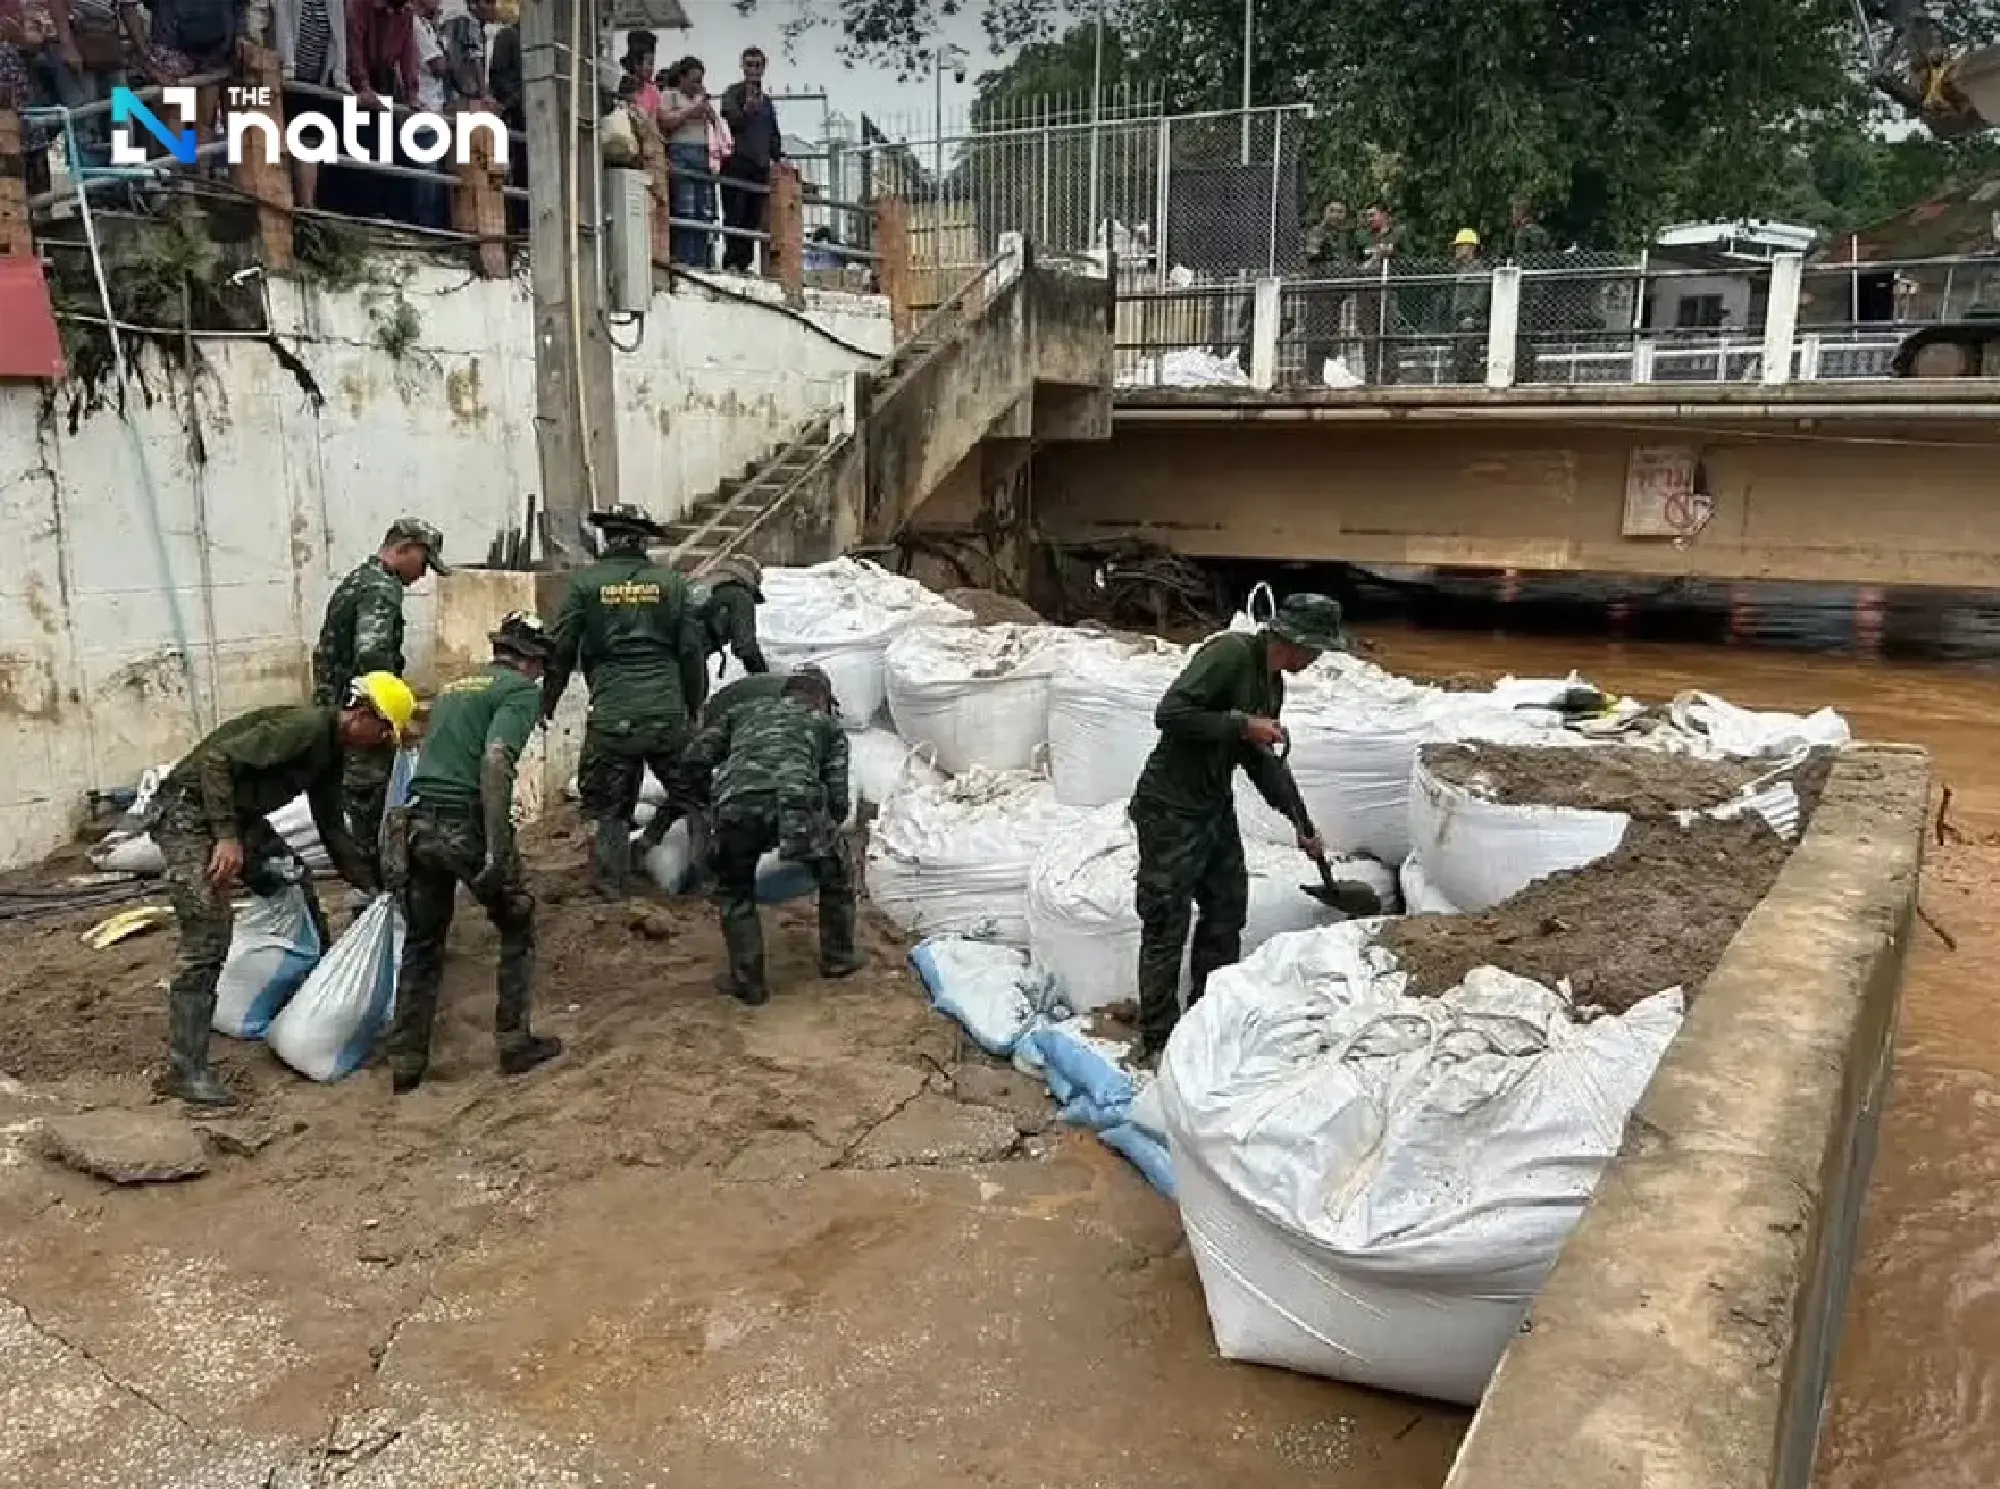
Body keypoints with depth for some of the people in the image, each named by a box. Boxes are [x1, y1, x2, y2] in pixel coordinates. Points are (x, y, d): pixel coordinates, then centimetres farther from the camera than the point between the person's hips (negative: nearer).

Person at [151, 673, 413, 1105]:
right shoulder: (303, 726, -21)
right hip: (188, 811, -10)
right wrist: (227, 837, -31)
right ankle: (184, 1070, -12)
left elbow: (333, 831, 18)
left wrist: (373, 885, 15)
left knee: (297, 886, 12)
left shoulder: (330, 753, 10)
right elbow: (217, 759, -27)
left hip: (237, 815, 10)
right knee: (208, 938, -15)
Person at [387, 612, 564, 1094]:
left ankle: (405, 1064, 19)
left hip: (421, 823, 7)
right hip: (468, 824, -7)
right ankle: (515, 1043, 18)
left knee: (421, 944, 16)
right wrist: (497, 849, -21)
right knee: (517, 928, 14)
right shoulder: (521, 690, -2)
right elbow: (495, 760, -17)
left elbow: (434, 752, 19)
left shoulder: (452, 687, 22)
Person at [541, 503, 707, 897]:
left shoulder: (586, 583, 1)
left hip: (611, 714, 0)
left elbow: (562, 650, 2)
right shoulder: (671, 582, 5)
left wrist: (546, 702, 15)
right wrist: (696, 706, 16)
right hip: (667, 713, 0)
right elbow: (691, 652, 6)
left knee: (611, 804, 12)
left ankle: (611, 878, 13)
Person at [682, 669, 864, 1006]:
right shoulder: (828, 725, 32)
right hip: (796, 800, -1)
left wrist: (712, 804, 37)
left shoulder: (745, 710, 37)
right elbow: (837, 798, 21)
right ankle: (838, 957, 37)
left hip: (734, 804, 2)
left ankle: (747, 981, 26)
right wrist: (826, 830, 40)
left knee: (734, 890, 26)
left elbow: (696, 758, 24)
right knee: (836, 873, 27)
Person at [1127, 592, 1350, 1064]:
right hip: (1171, 812, -9)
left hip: (1217, 809, 9)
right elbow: (1169, 713, -28)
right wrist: (1241, 724, -24)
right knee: (1167, 928, -1)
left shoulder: (1272, 684, 9)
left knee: (1227, 914, 17)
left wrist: (1301, 822, 21)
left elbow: (1263, 759, 19)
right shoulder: (1231, 652, -20)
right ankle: (1158, 1040, 10)